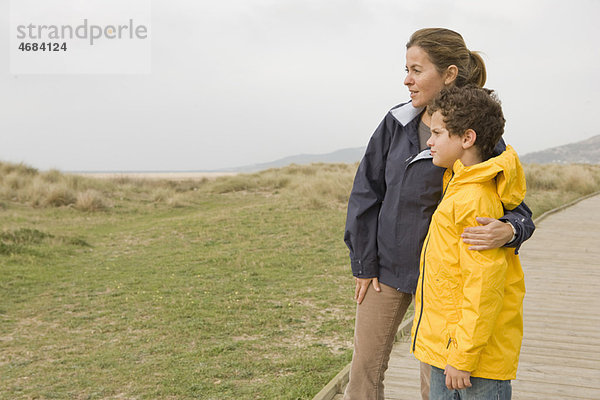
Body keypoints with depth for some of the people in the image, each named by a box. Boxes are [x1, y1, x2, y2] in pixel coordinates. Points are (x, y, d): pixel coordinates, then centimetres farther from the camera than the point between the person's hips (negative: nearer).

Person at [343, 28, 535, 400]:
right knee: (365, 366, 12)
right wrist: (364, 263, 2)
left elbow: (518, 208, -10)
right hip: (387, 266, 4)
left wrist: (509, 230, -36)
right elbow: (367, 192, 3)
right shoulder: (396, 123, -2)